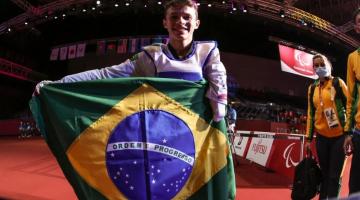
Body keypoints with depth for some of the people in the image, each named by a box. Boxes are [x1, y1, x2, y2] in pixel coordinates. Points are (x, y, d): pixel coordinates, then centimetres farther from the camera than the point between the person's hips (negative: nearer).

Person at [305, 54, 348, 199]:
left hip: (339, 136, -4)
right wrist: (308, 138, 10)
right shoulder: (312, 88, 11)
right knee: (325, 174, 11)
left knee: (334, 176, -3)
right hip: (322, 137, 4)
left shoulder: (338, 83, -1)